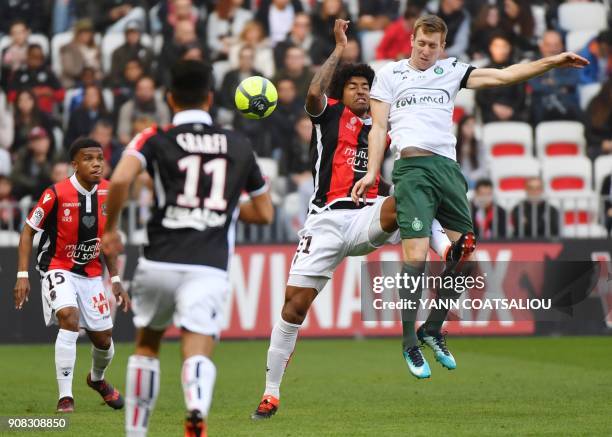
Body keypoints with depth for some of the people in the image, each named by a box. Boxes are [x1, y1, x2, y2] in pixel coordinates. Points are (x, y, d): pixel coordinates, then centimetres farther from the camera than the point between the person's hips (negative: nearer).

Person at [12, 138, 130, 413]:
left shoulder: (108, 193, -3)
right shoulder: (56, 194, -19)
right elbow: (28, 232, -9)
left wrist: (115, 280, 9)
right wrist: (22, 276, -16)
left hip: (91, 274, 5)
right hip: (58, 270, -5)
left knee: (104, 339, 9)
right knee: (69, 317, -31)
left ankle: (97, 379, 46)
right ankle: (65, 398, -26)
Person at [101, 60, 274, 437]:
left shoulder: (154, 140, 6)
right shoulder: (240, 146, 15)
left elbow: (120, 180, -13)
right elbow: (265, 212, 21)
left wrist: (110, 228, 2)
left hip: (160, 264, 0)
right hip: (210, 268, 0)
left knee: (146, 346, 23)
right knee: (197, 355, -10)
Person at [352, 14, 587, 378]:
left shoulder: (451, 71, 18)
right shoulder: (390, 73, 13)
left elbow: (502, 76, 13)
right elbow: (379, 127, 10)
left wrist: (553, 61, 3)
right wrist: (372, 172, -2)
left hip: (448, 167, 4)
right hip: (412, 168, -4)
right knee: (415, 258, -14)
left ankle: (433, 330, 20)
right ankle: (410, 345, -3)